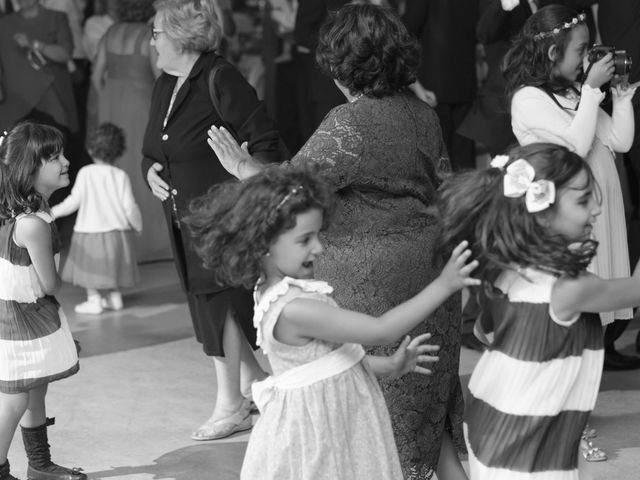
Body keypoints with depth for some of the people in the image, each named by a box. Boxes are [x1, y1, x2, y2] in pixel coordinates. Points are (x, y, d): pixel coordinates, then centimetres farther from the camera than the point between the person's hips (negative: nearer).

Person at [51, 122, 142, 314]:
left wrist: (55, 211, 6)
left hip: (89, 229, -3)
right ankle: (115, 297, 24)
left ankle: (94, 300, 8)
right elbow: (129, 206, -6)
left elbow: (74, 201, -9)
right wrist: (138, 225, 10)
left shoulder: (85, 173, -10)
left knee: (91, 267, 9)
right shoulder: (121, 176, -6)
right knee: (112, 265, 19)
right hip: (117, 229, 3)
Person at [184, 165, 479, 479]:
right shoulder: (294, 309, -28)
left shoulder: (280, 292, 3)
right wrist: (442, 286, -24)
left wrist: (388, 366, 12)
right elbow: (380, 330, -27)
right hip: (316, 439, -9)